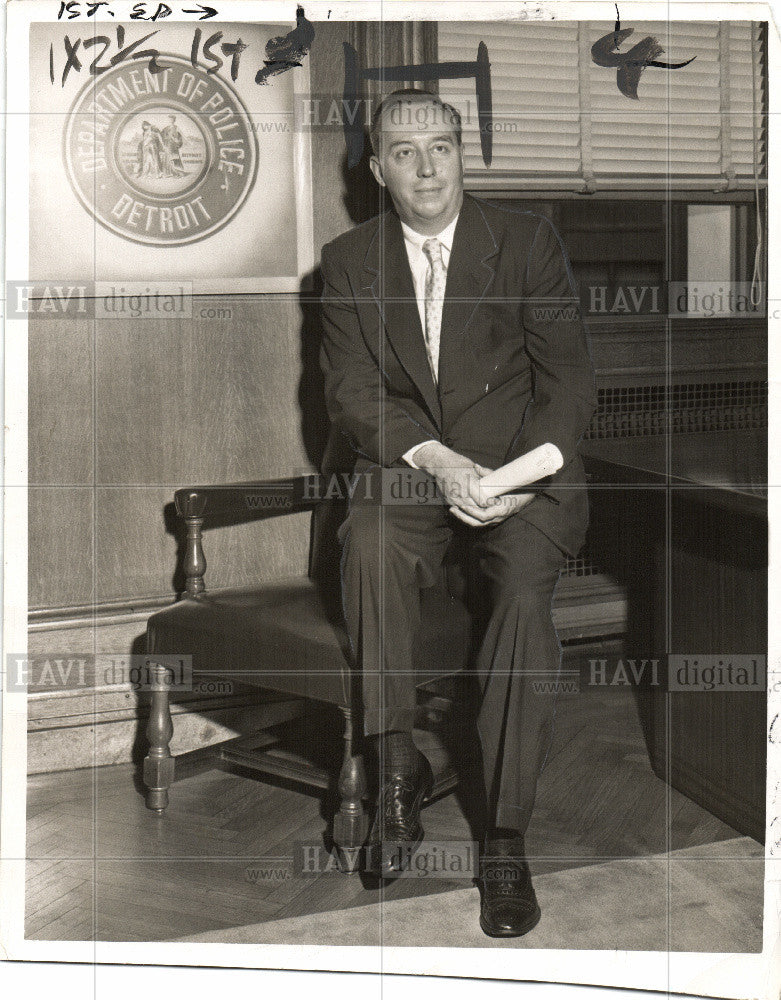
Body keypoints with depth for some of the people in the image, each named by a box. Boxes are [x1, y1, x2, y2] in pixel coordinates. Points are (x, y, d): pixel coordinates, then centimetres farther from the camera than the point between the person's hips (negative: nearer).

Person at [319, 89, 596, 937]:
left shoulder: (527, 241, 4)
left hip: (524, 464, -1)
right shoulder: (349, 260, 8)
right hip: (403, 467, 1)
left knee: (524, 586, -30)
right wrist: (434, 459, -20)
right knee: (370, 547, -33)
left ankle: (505, 837, -24)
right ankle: (398, 765, -20)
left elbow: (569, 380, 0)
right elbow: (350, 395, -1)